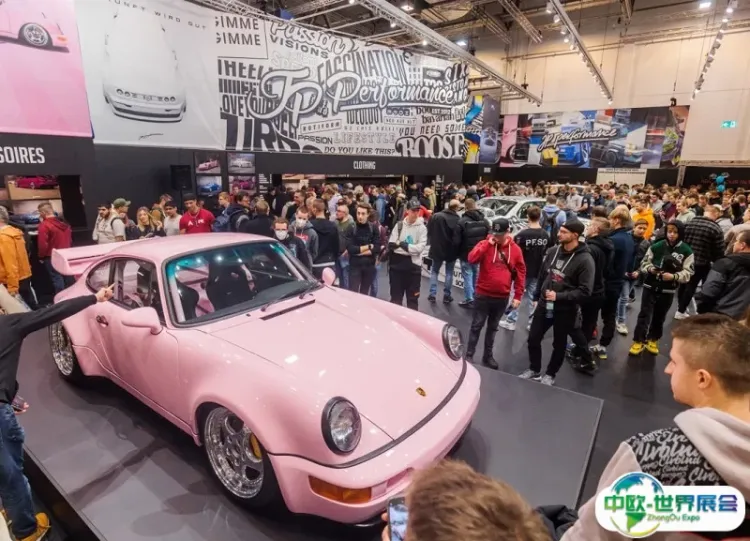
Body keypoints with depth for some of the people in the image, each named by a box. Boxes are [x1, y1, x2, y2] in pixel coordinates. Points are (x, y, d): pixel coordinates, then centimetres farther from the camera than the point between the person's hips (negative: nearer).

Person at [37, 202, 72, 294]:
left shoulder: (44, 225, -17)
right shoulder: (64, 223, 6)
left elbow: (42, 244, -19)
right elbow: (70, 240, 15)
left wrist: (41, 256, -6)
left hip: (51, 257, -7)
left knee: (57, 279, 0)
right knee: (65, 278, 16)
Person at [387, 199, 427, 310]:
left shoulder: (422, 227, -3)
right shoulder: (399, 225, 3)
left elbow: (420, 247, -14)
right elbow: (391, 244, -5)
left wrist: (403, 245, -15)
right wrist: (410, 248, -17)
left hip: (413, 265, -2)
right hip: (397, 264, 2)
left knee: (412, 298, 9)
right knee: (395, 297, 13)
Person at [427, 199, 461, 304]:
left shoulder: (435, 216, -5)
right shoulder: (456, 220, -17)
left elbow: (429, 232, 1)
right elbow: (457, 238, -18)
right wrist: (456, 250, -3)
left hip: (436, 249, 3)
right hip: (450, 250, -2)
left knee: (434, 271, 14)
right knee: (449, 272, 11)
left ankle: (432, 294, 9)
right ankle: (447, 295, 13)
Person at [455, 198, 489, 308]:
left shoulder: (462, 221, -16)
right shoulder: (484, 221, 3)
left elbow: (457, 240, -15)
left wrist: (458, 252, 1)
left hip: (466, 254, -5)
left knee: (468, 276, 2)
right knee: (477, 275, 17)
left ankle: (469, 299, 3)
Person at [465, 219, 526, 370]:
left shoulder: (515, 249, 0)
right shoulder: (485, 244, -5)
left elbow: (521, 274, 4)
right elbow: (472, 259, -21)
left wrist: (517, 296, 1)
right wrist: (488, 243, -21)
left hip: (502, 298, 2)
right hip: (483, 295, -2)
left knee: (493, 327, 16)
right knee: (477, 326, 5)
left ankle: (488, 356, 28)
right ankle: (469, 355, 15)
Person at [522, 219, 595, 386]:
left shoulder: (584, 260, -16)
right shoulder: (552, 251, 0)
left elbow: (585, 291, -19)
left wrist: (559, 296, -25)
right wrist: (537, 296, 15)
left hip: (565, 310, -5)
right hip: (544, 305, 5)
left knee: (559, 344, 13)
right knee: (533, 339, 11)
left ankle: (550, 375, 33)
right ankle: (534, 371, 32)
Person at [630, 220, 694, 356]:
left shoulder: (686, 251, -6)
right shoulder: (656, 246, -5)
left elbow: (688, 273, -7)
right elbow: (644, 263, 2)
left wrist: (674, 276, -24)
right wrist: (650, 269, -19)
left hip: (668, 290, 1)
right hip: (650, 286, -1)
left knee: (659, 316, 14)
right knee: (645, 314, 0)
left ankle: (653, 340, 32)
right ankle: (638, 341, 10)